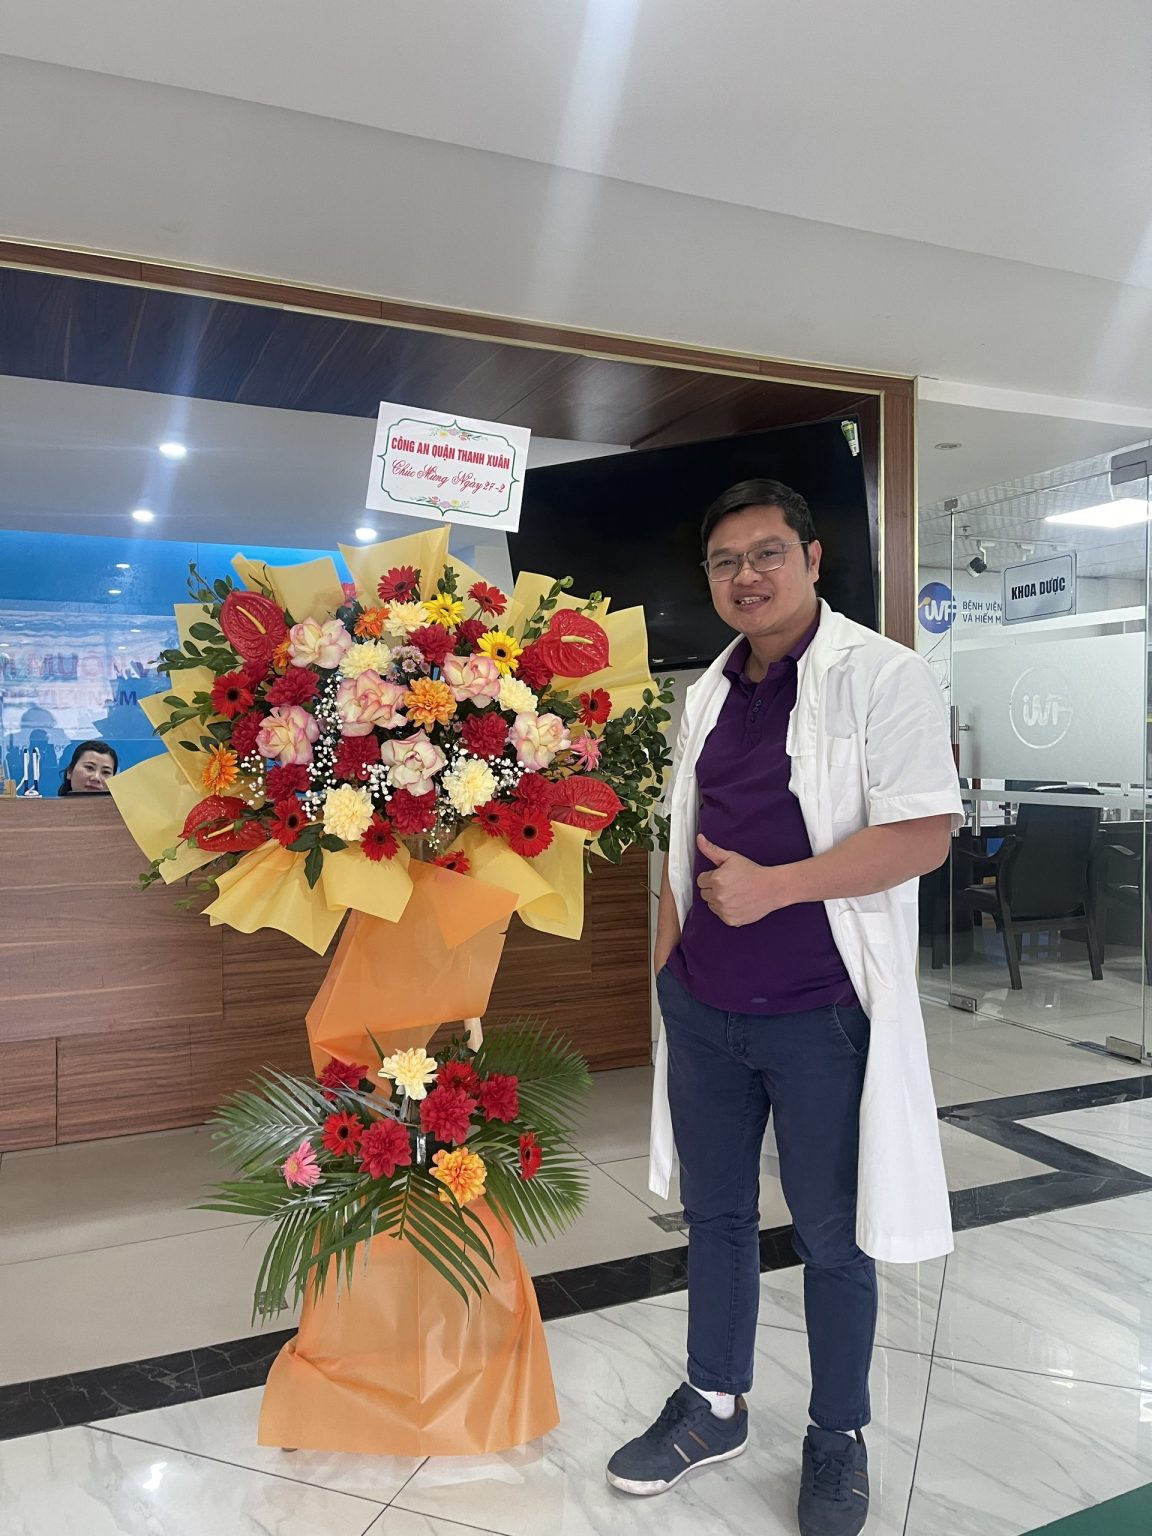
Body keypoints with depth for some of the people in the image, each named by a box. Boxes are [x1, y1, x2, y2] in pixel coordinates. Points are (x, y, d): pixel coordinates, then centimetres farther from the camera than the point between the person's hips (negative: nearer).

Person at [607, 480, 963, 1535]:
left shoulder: (881, 676, -10)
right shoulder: (707, 696, 9)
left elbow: (926, 834, -18)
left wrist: (772, 885, -20)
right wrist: (667, 957, 13)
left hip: (821, 1013, -5)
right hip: (703, 1009, 6)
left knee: (832, 1235, 12)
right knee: (715, 1212, 19)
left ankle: (838, 1438, 34)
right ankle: (715, 1406, 40)